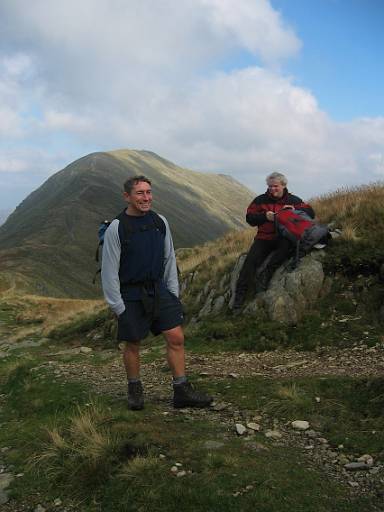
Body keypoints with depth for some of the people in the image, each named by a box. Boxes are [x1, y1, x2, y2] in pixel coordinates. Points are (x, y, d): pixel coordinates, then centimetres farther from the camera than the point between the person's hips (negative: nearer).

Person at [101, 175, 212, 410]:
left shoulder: (160, 222, 3)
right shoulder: (116, 228, -12)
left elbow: (169, 259, 10)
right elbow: (109, 270, -10)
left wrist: (174, 292, 7)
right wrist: (117, 305, -11)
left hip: (158, 290, 4)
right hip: (131, 295, -4)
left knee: (176, 337, -1)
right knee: (133, 344, 7)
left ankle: (182, 391, 9)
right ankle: (135, 390, 28)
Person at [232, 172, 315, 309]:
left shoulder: (293, 200, 9)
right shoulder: (261, 200, 10)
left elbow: (310, 212, 2)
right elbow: (249, 218, 4)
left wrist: (294, 210, -14)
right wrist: (265, 216, -13)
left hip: (283, 237, -1)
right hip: (264, 238, 1)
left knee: (286, 245, -38)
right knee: (251, 259, -22)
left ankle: (266, 272, -30)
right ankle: (240, 294, -22)